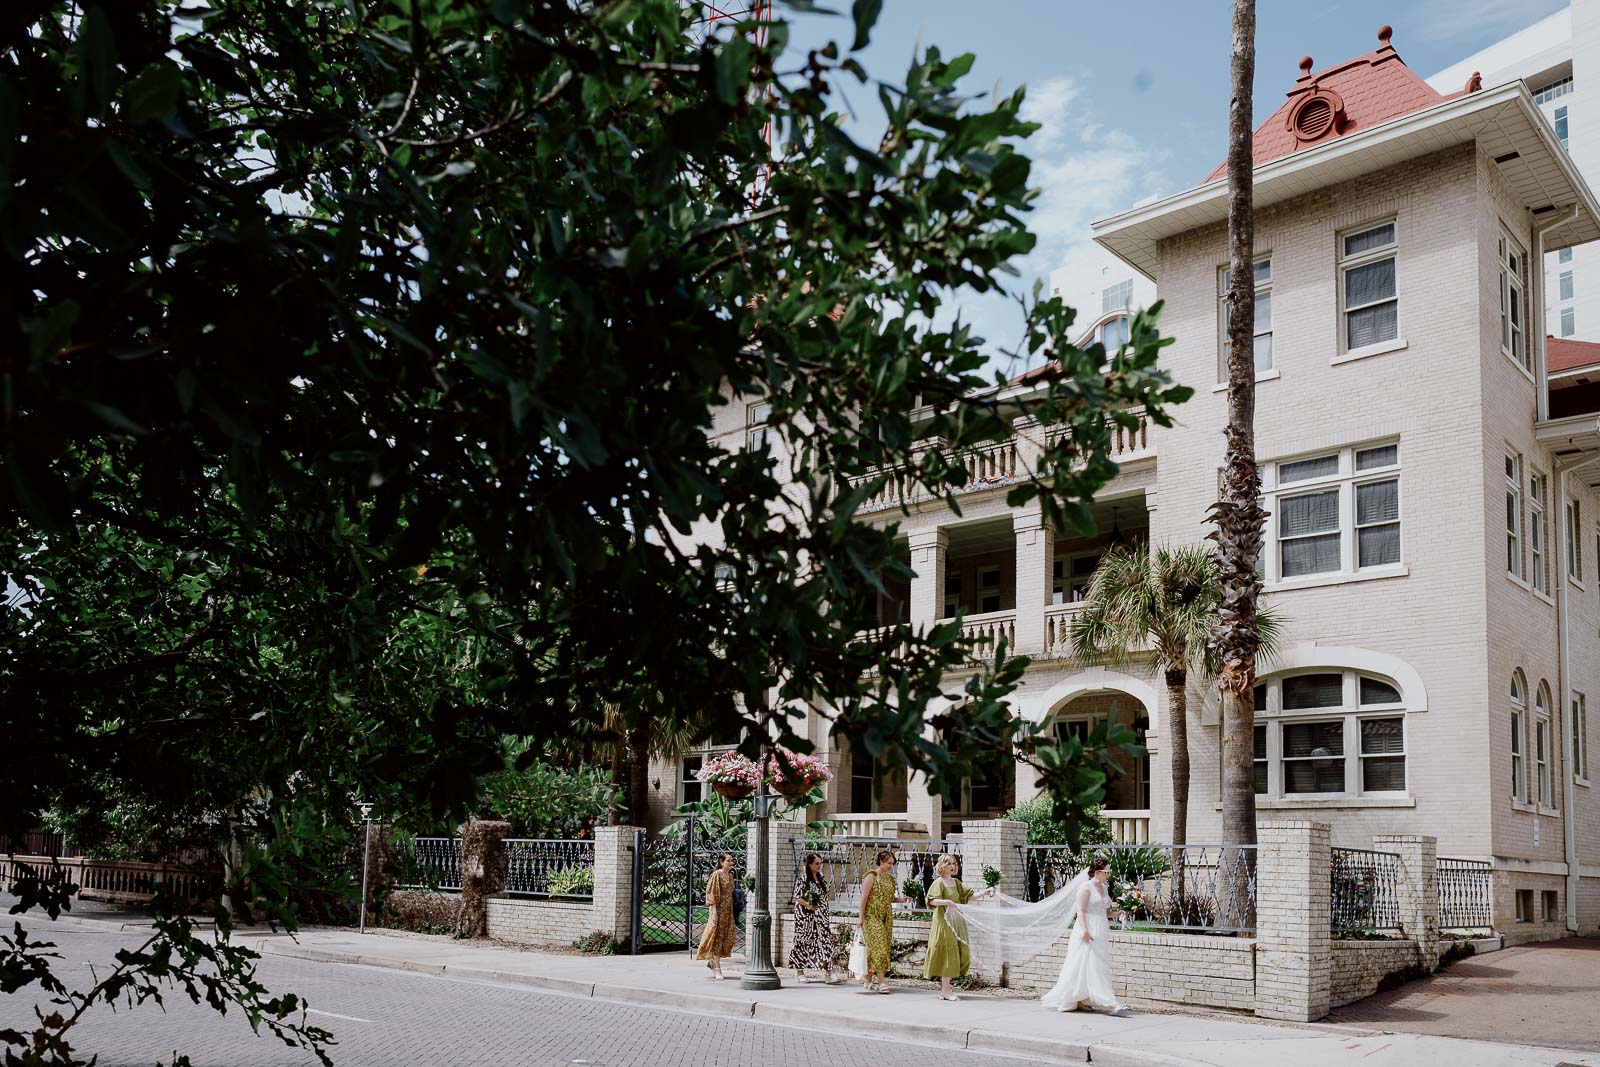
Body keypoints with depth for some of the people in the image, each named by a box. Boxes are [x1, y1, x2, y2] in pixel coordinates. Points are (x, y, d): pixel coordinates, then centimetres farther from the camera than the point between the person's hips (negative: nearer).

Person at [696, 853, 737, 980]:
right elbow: (712, 894, -13)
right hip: (719, 909, -8)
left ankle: (712, 961, 26)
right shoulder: (717, 875, -10)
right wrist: (714, 912, -19)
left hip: (728, 910, 8)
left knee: (727, 938, 7)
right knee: (717, 937, -5)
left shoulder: (730, 876, 13)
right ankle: (717, 970, -4)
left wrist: (731, 912, 17)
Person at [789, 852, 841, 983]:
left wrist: (823, 910, 9)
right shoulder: (802, 878, -7)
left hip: (820, 916, 5)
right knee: (803, 942, 4)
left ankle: (827, 973, -11)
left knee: (825, 940, -7)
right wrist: (810, 906, -19)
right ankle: (801, 973, 16)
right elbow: (798, 897, -12)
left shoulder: (822, 879, 11)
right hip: (805, 916, -5)